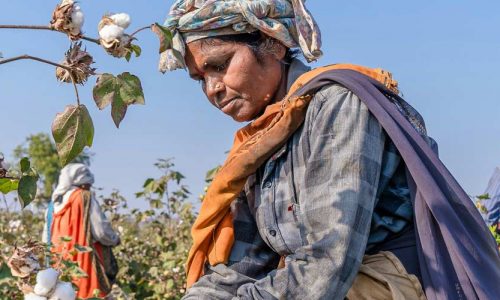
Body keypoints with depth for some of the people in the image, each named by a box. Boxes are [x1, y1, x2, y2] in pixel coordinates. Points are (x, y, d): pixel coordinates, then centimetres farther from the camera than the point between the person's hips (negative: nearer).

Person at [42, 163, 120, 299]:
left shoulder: (53, 204, 13)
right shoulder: (85, 198, -5)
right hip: (83, 265, -6)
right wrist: (114, 240, 9)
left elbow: (46, 239, 15)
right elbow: (101, 231, -9)